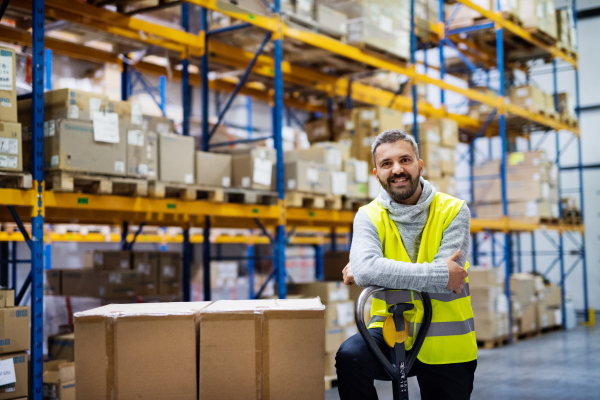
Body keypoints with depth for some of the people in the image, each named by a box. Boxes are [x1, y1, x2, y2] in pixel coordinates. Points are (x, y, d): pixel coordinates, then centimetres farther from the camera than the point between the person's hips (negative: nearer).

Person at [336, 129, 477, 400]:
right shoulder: (369, 217, -4)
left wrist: (385, 273, -18)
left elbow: (444, 289, -18)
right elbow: (365, 270, -26)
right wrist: (440, 275, -28)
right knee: (350, 357, -28)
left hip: (446, 346, 1)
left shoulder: (453, 211, -6)